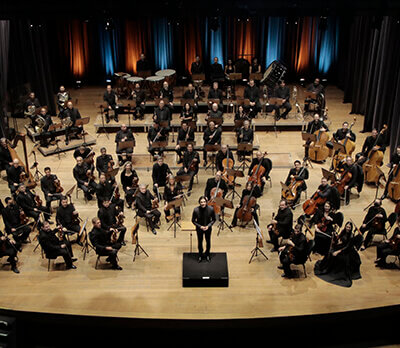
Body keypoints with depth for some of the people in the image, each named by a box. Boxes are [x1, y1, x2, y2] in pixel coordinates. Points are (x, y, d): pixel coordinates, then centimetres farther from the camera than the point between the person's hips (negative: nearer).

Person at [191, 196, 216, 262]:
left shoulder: (211, 209, -23)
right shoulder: (196, 210, -24)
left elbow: (214, 219, -8)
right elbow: (193, 220, -10)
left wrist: (208, 226, -20)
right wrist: (200, 226, -21)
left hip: (208, 228, 1)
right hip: (199, 229, -1)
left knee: (208, 242, 19)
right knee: (200, 242, 18)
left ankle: (207, 254, 46)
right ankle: (200, 255, 43)